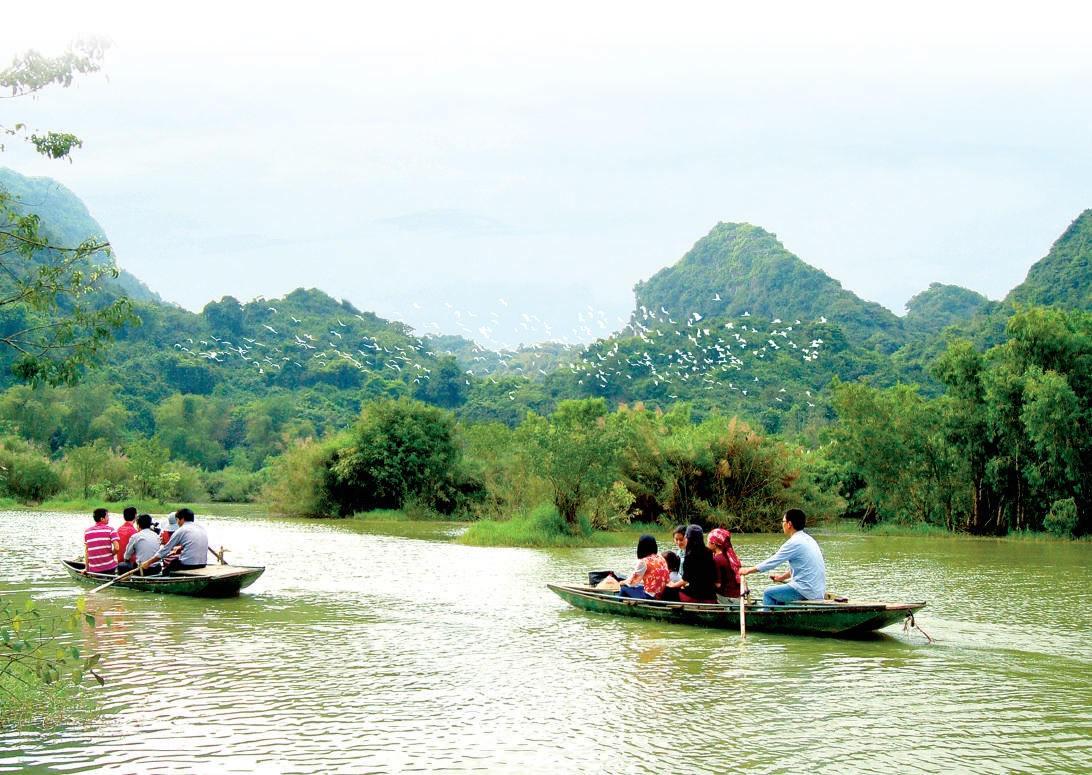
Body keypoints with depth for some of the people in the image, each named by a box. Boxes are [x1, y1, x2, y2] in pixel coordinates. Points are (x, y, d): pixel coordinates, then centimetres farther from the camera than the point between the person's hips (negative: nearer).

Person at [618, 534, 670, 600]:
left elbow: (632, 582, -6)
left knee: (624, 588, 9)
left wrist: (623, 582, 18)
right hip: (662, 595, 7)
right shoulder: (661, 559, 7)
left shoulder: (643, 562, -13)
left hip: (650, 596, -7)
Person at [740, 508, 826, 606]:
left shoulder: (794, 543, -15)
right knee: (778, 594, 26)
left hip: (807, 591, -9)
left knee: (768, 593, 1)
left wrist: (748, 570, 3)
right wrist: (782, 577, 33)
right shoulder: (808, 539, 13)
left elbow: (771, 562, -8)